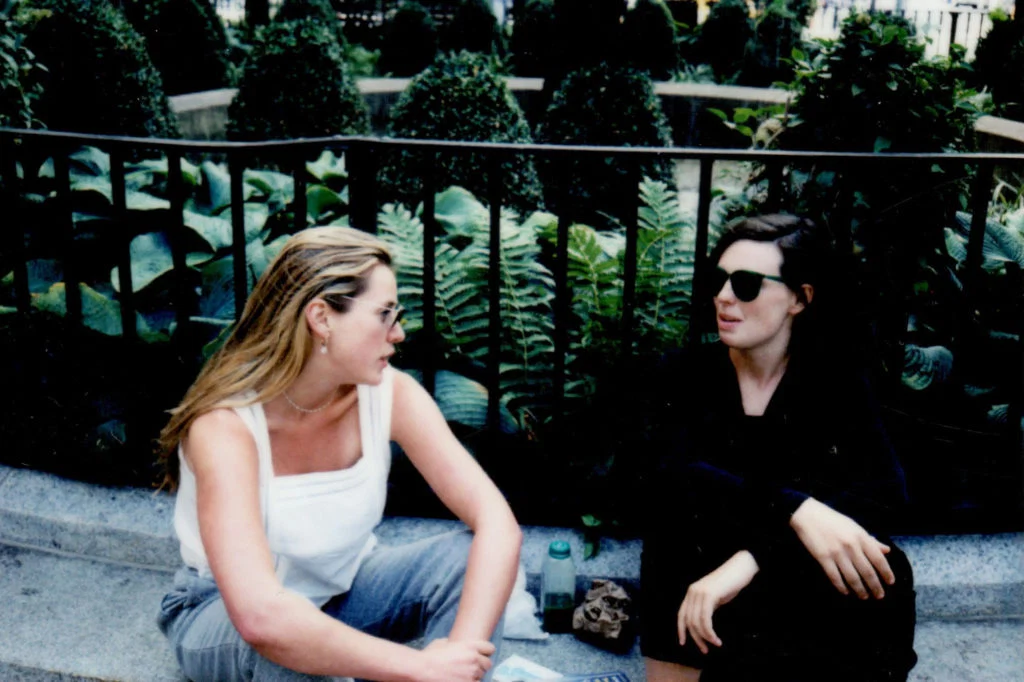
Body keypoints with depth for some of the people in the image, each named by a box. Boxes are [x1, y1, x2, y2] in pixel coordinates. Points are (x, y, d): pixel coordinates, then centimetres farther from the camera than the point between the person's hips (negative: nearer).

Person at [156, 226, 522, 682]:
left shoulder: (390, 393, -19)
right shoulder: (225, 426, -31)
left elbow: (497, 522, -24)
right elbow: (260, 616, -44)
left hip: (342, 591, 4)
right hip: (222, 612, -4)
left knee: (470, 561, -23)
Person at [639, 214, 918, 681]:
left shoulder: (833, 375, 0)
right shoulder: (683, 373, 0)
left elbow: (883, 487, -15)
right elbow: (678, 473, -17)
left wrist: (753, 559, -28)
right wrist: (796, 510, -33)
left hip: (801, 582, 0)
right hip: (698, 577, 1)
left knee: (883, 572, -26)